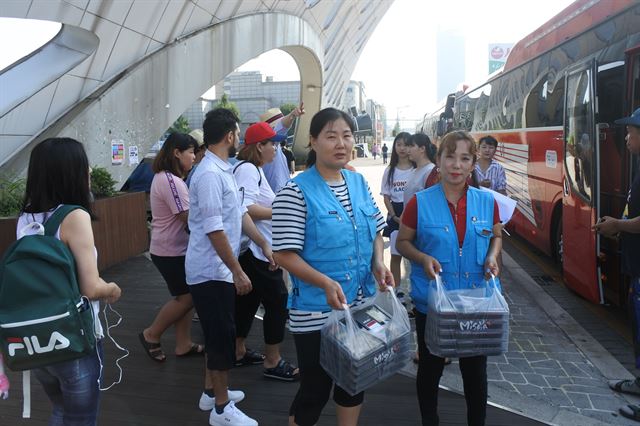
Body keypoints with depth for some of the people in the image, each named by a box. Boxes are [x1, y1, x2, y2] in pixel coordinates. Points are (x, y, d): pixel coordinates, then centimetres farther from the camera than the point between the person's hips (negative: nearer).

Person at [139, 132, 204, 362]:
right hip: (171, 251, -10)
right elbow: (190, 219, -24)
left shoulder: (164, 177, 11)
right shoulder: (171, 181, -23)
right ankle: (151, 335, 18)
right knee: (186, 297, 1)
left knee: (185, 296, 13)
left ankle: (183, 344, 22)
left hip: (174, 248, 10)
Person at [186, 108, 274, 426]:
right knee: (222, 337, 0)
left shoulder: (223, 170, 10)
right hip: (211, 271, -10)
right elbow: (214, 229, -24)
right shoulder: (210, 174, -21)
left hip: (217, 270, 10)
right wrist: (238, 271, -21)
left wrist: (264, 244, 15)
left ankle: (212, 392, 34)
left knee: (218, 335, 19)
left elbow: (240, 214, 16)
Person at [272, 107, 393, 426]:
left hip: (361, 306, 6)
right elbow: (285, 254, -17)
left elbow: (375, 231, 15)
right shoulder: (296, 191, -15)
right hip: (315, 313, -6)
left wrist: (378, 264, -3)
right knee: (315, 389, 8)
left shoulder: (359, 183, 5)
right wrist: (325, 283, -29)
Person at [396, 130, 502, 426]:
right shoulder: (420, 202, -9)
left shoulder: (486, 201, -1)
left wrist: (493, 257, -7)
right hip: (431, 301, -2)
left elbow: (496, 237, 14)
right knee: (430, 368, 14)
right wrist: (423, 258, -19)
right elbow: (403, 242, 0)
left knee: (475, 370, 15)